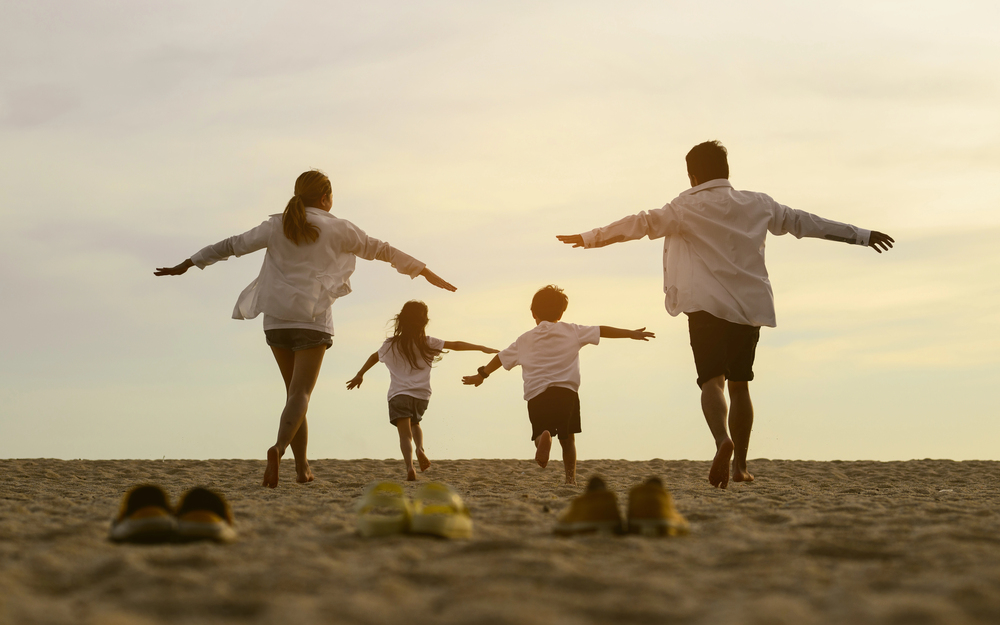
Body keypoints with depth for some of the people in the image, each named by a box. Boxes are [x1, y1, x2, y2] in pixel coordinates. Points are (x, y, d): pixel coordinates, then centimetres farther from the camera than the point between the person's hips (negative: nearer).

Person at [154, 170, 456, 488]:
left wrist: (187, 265, 22)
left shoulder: (277, 227, 7)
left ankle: (302, 466, 14)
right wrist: (426, 273, 15)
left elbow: (232, 245, 12)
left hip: (276, 319, 4)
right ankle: (279, 447, -34)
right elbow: (381, 250, 8)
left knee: (294, 391, 15)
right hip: (313, 319, -3)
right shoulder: (337, 229, 2)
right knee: (301, 393, -8)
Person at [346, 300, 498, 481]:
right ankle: (420, 449, -1)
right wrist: (482, 348, 5)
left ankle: (409, 467, -29)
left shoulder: (391, 345, 7)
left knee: (405, 433, -8)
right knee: (414, 423, 27)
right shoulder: (428, 343, 3)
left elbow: (373, 357, 22)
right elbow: (456, 345, 1)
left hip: (399, 394, -1)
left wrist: (360, 375, 38)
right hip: (422, 395, 1)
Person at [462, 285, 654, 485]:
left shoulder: (525, 339, 17)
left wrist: (481, 375, 40)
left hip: (536, 395, 0)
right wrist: (631, 333, 13)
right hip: (566, 391, 0)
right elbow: (602, 331, 8)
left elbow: (501, 358, 26)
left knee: (540, 431, 5)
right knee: (567, 437, 12)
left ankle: (543, 437, -31)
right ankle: (571, 477, -1)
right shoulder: (571, 331, 12)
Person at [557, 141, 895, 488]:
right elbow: (803, 222, 20)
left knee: (712, 380, -8)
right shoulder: (758, 205, 13)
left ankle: (722, 440, -36)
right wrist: (862, 235, 29)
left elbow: (641, 224, -4)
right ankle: (740, 465, 16)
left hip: (708, 306, -4)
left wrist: (589, 238, 2)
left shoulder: (688, 208, 1)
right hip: (751, 305, 4)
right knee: (739, 384, 14)